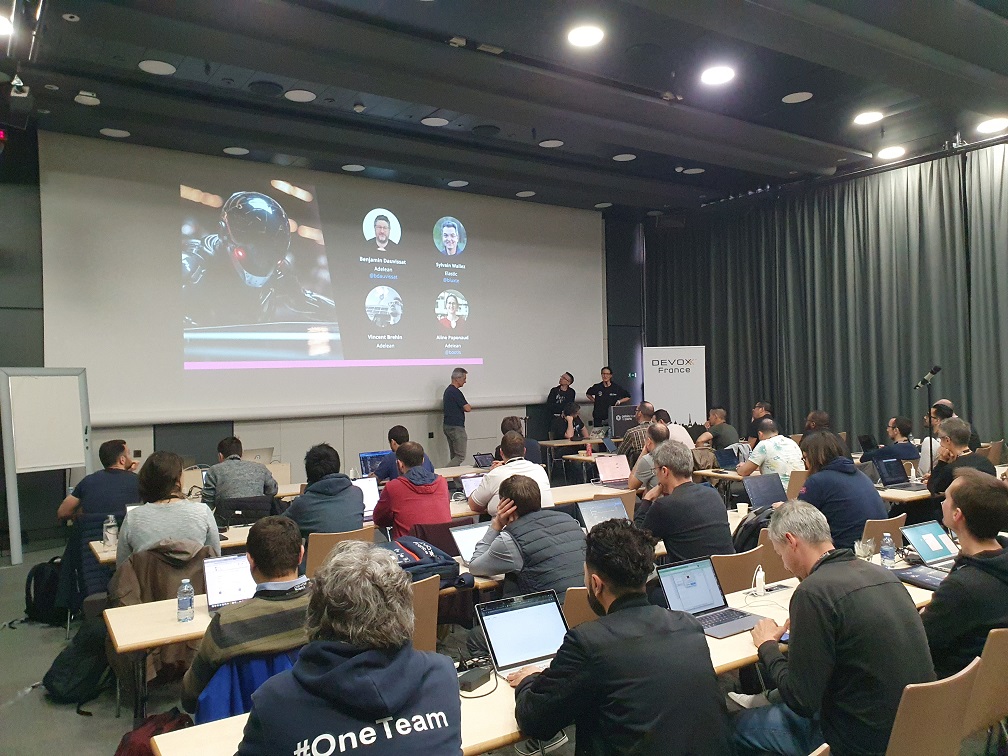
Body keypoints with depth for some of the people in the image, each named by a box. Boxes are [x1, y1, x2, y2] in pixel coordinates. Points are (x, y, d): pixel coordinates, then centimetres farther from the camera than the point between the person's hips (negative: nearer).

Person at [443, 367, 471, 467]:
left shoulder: (448, 390, 14)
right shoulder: (456, 392, -17)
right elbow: (467, 408, -15)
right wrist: (469, 406, 6)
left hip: (448, 426, 10)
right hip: (456, 427, -10)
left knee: (454, 456, 13)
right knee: (460, 456, -9)